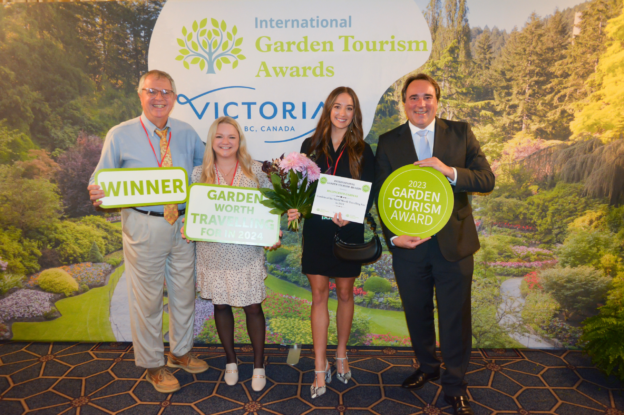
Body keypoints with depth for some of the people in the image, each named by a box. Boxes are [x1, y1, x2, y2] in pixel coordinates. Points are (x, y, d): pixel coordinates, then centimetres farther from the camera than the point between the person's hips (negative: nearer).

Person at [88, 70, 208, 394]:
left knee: (184, 292, 17)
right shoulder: (120, 135, -3)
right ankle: (153, 364, 31)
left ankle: (180, 352, 40)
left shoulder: (187, 133, 6)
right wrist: (97, 193, -23)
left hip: (184, 223, 4)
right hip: (144, 226, -3)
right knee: (147, 297, 8)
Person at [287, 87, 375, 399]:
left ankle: (341, 355, 33)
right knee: (319, 294, 3)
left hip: (348, 231, 0)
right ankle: (320, 368, 13)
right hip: (316, 229, 1)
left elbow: (369, 194, -2)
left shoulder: (362, 151, 2)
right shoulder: (311, 146, 5)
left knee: (344, 293, 11)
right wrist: (295, 208, -14)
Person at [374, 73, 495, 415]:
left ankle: (454, 386, 30)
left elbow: (487, 180, -4)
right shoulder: (388, 142, 3)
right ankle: (427, 367, 43)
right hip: (408, 243, 1)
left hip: (453, 242, -1)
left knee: (455, 318, 9)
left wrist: (450, 171, -22)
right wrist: (393, 235, -15)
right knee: (417, 313, 17)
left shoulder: (460, 133, 2)